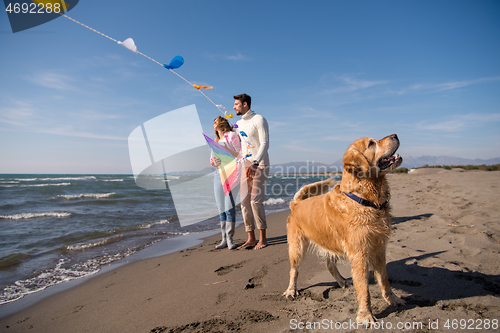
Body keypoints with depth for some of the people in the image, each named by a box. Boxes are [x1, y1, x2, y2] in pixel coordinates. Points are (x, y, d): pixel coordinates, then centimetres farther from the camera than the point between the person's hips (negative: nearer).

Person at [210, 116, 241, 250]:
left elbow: (240, 154, -3)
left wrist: (227, 149, -16)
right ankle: (224, 239, 8)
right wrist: (214, 161, 1)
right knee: (221, 209, 3)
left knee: (229, 207, -11)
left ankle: (230, 239, -5)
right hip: (219, 174, 6)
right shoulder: (215, 142, 22)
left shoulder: (231, 135, 2)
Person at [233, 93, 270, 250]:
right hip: (245, 167, 7)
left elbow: (265, 144, -14)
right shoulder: (238, 124, 18)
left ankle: (263, 238, 0)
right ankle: (251, 239, 11)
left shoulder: (258, 120, -5)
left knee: (255, 201, -14)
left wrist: (255, 163, -25)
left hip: (260, 166, -7)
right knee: (244, 202, 2)